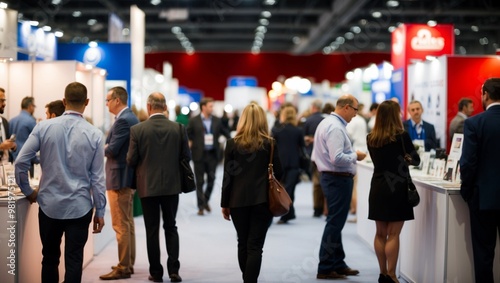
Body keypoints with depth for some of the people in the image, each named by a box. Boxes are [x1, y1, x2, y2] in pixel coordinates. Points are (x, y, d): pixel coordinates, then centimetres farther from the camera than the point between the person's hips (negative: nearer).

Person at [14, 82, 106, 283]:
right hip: (80, 206, -1)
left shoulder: (44, 127, -5)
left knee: (50, 258, 16)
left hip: (49, 204, 1)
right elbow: (97, 177, -5)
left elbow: (20, 162, -6)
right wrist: (100, 211, 4)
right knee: (74, 261, 3)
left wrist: (28, 191, 10)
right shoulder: (94, 134, -7)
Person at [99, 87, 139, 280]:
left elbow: (112, 150, -22)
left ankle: (123, 268, -2)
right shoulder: (131, 118, 13)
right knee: (128, 223, 15)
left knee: (120, 225, -6)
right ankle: (128, 263, 23)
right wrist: (109, 146, 5)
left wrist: (103, 148, -3)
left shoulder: (122, 120, -19)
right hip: (129, 176, 10)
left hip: (119, 178, -10)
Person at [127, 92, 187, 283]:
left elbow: (131, 161, -6)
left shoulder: (137, 129, -10)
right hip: (172, 185, 2)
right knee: (171, 227, 13)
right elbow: (186, 157, 0)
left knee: (152, 230, 7)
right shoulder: (178, 128, -5)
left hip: (147, 186, -2)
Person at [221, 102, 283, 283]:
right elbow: (278, 173, 0)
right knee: (255, 245, -1)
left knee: (243, 244, 17)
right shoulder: (269, 143, -3)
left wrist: (225, 203, 5)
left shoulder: (232, 143, -2)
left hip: (238, 200, 1)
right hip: (262, 200, -1)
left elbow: (228, 176, -2)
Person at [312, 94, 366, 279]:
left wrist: (351, 155, 14)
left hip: (329, 176, 11)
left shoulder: (326, 123, 13)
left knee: (336, 223, 16)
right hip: (339, 179, -11)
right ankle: (326, 268, 1)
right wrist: (355, 156, -12)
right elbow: (337, 158, -28)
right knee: (335, 224, -4)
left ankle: (338, 264, 25)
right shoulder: (336, 128, -19)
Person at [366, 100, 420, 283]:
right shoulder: (401, 136, -11)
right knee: (393, 235, -2)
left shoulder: (370, 138, 3)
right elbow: (416, 160, 1)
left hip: (378, 189, 5)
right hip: (397, 188, -5)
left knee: (380, 234, 11)